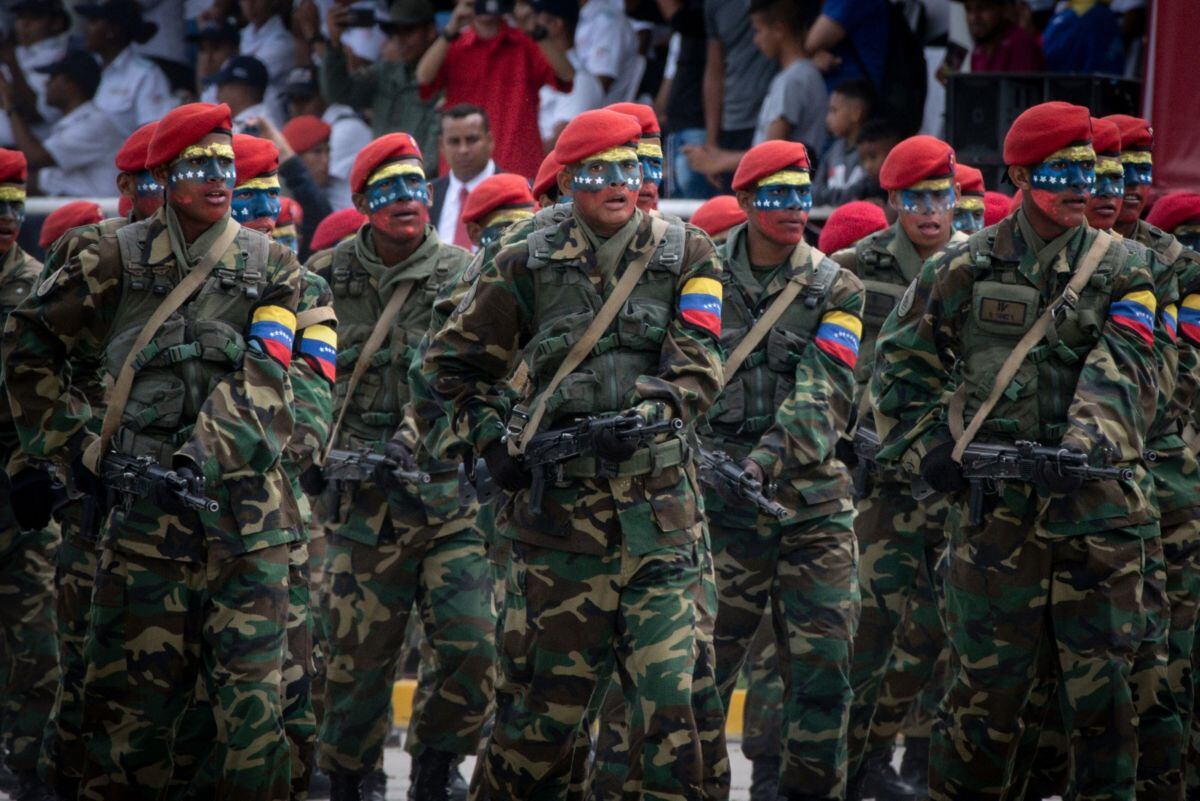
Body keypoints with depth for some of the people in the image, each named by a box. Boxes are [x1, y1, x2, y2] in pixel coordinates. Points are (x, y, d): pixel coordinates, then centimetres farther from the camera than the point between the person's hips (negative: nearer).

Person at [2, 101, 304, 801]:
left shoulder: (272, 269, 8)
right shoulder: (118, 263, 8)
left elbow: (259, 382, -2)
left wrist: (204, 455, -15)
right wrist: (71, 444, 8)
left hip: (246, 507, 0)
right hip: (144, 506, 0)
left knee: (251, 685, -2)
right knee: (133, 684, 1)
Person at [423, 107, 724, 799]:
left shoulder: (686, 256, 6)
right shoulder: (529, 263, 6)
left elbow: (700, 365, -5)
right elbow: (455, 360, 15)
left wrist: (648, 412, -21)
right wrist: (492, 440, 4)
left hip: (660, 503, 0)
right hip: (558, 499, 0)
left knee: (671, 681, -6)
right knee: (546, 687, 4)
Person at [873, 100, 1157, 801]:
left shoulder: (1122, 270, 5)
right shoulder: (966, 268, 7)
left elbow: (1123, 373, -11)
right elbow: (901, 366, 15)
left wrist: (1084, 443, -27)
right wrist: (923, 446, 2)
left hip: (1098, 503, 0)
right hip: (996, 505, 0)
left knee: (1104, 677, 1)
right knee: (994, 673, 3)